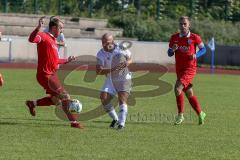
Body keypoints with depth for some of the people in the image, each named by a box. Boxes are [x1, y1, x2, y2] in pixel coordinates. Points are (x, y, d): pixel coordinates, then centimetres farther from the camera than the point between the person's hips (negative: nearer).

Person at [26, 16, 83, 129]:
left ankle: (32, 103, 27)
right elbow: (32, 39, -34)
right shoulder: (44, 36, -11)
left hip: (52, 75, 10)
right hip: (46, 75, -10)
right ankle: (74, 122, -7)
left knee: (57, 100, 16)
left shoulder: (53, 40, 18)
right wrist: (38, 28, -47)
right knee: (65, 97, -11)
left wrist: (66, 61, 31)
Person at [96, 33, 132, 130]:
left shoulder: (121, 49, -9)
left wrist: (127, 62, -16)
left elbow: (130, 59, 10)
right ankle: (115, 119, 10)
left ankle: (121, 123, -26)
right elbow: (98, 71, -20)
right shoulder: (101, 54, -10)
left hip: (124, 79, -2)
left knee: (122, 99, -19)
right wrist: (112, 69, -34)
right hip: (110, 80, 2)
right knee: (104, 98, -11)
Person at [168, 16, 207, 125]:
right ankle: (200, 114, 28)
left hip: (190, 68, -5)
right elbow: (169, 54, 9)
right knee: (189, 94, 11)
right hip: (179, 69, 5)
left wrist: (196, 55, -14)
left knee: (178, 88, -22)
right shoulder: (174, 38, 4)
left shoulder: (194, 37, -6)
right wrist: (172, 50, -14)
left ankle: (180, 115, -11)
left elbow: (203, 49, 6)